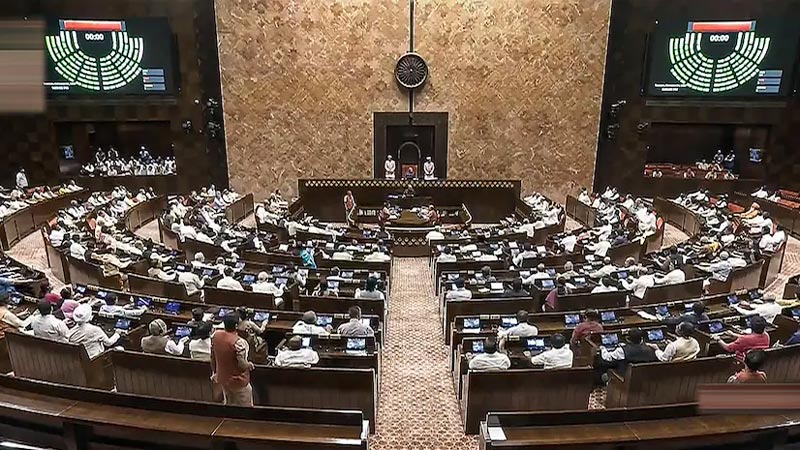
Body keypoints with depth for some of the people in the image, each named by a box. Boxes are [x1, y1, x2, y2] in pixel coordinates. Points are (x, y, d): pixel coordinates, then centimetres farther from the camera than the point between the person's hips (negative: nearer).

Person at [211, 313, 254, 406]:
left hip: (222, 378, 6)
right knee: (245, 407, 15)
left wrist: (214, 372, 17)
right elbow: (242, 364, -24)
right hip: (237, 381, -6)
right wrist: (250, 365, -1)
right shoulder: (239, 342, -31)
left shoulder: (215, 335, -11)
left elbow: (213, 357, 2)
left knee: (228, 404, 27)